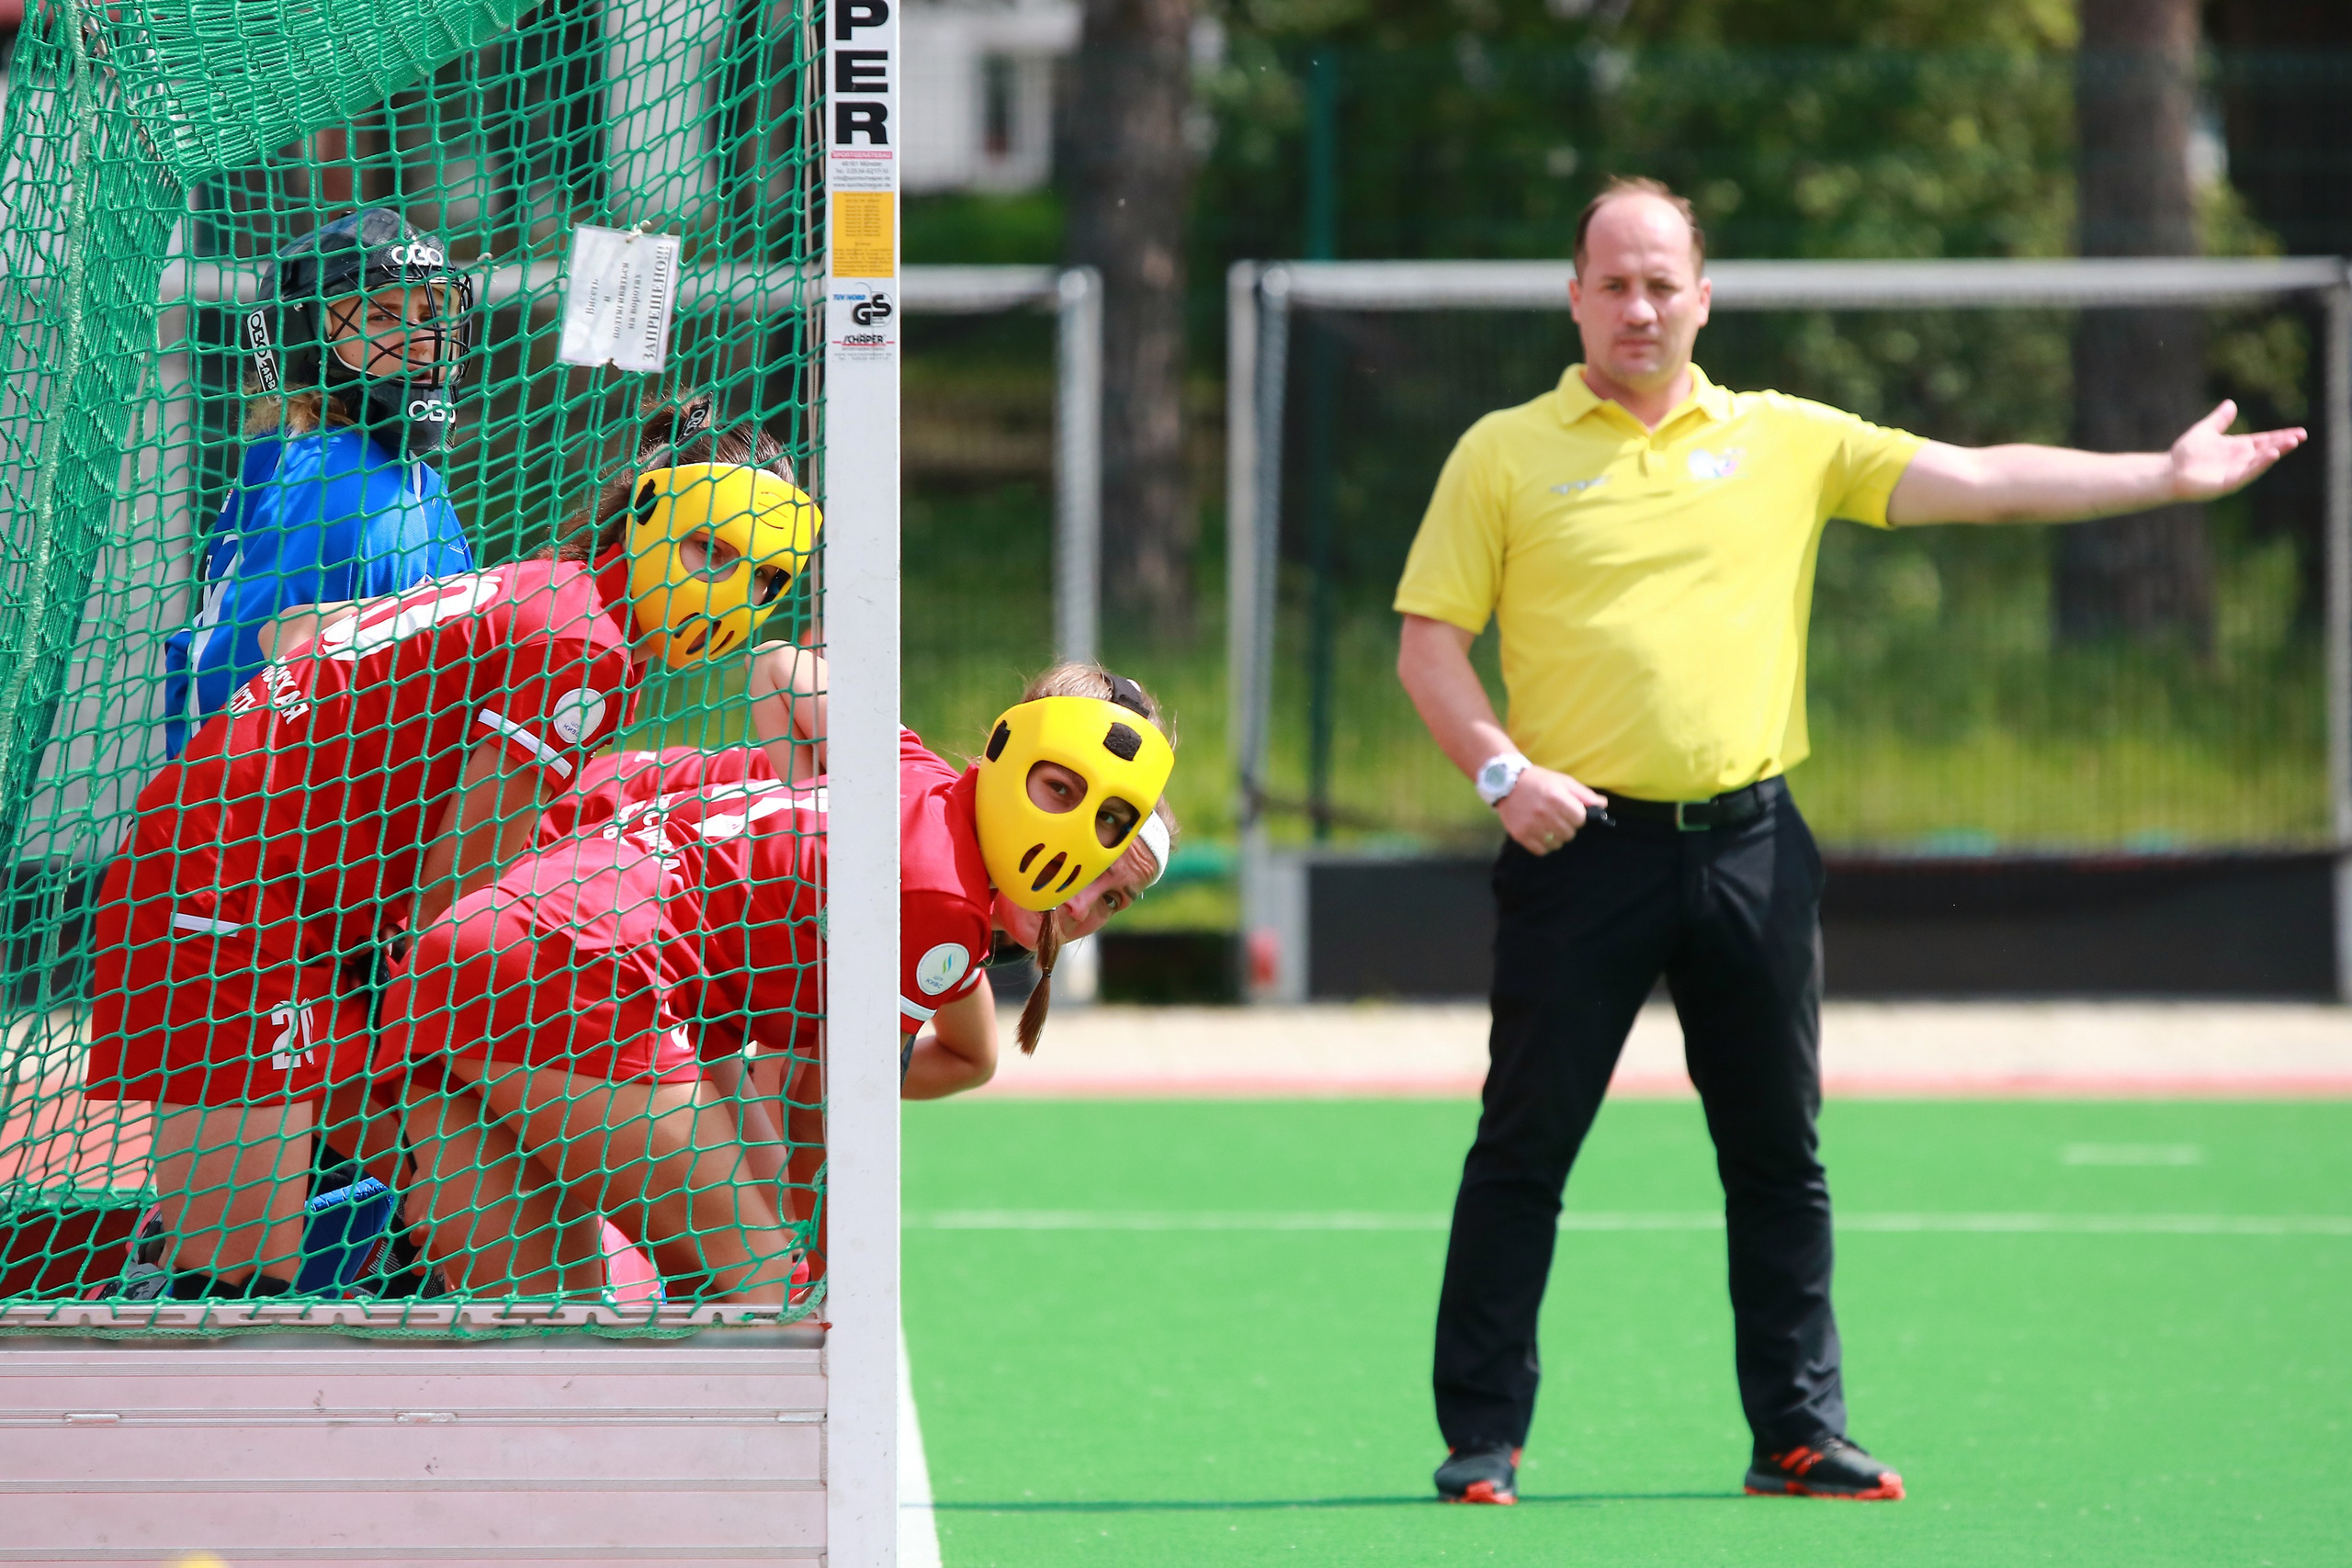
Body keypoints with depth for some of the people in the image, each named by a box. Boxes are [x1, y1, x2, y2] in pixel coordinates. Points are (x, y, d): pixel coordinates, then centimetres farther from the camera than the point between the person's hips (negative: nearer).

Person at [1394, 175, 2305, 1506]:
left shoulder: (1786, 441, 9)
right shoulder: (1505, 455, 3)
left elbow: (1976, 482, 7)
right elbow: (1430, 643, 3)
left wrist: (2166, 478, 0)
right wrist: (1501, 769, -13)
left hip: (1748, 842, 3)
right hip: (1584, 846, -3)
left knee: (1780, 1156, 5)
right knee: (1525, 1150, -2)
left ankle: (1801, 1433, 12)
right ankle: (1483, 1437, 4)